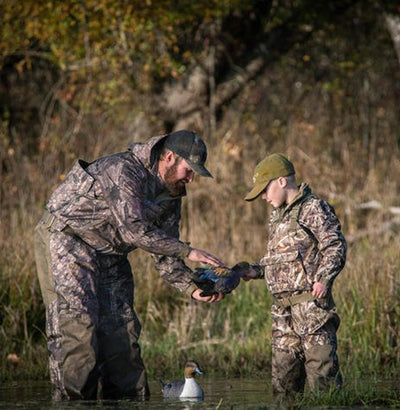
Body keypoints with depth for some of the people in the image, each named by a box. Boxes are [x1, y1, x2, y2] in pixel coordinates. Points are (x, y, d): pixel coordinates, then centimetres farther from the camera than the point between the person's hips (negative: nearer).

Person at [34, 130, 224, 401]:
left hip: (110, 256, 8)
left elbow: (164, 256, 4)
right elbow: (134, 230, -33)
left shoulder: (171, 197, 3)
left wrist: (193, 289, -13)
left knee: (121, 326, 1)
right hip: (66, 240, -8)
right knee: (77, 324, -16)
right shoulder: (123, 171, -25)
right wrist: (188, 251, -31)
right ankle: (72, 400, -15)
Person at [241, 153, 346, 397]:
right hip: (282, 308, 9)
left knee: (320, 363, -11)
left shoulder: (313, 209, -5)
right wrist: (257, 270, 13)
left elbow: (336, 246, -12)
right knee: (283, 370, 8)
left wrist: (324, 278, -23)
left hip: (311, 302, -9)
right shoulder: (277, 216, 22)